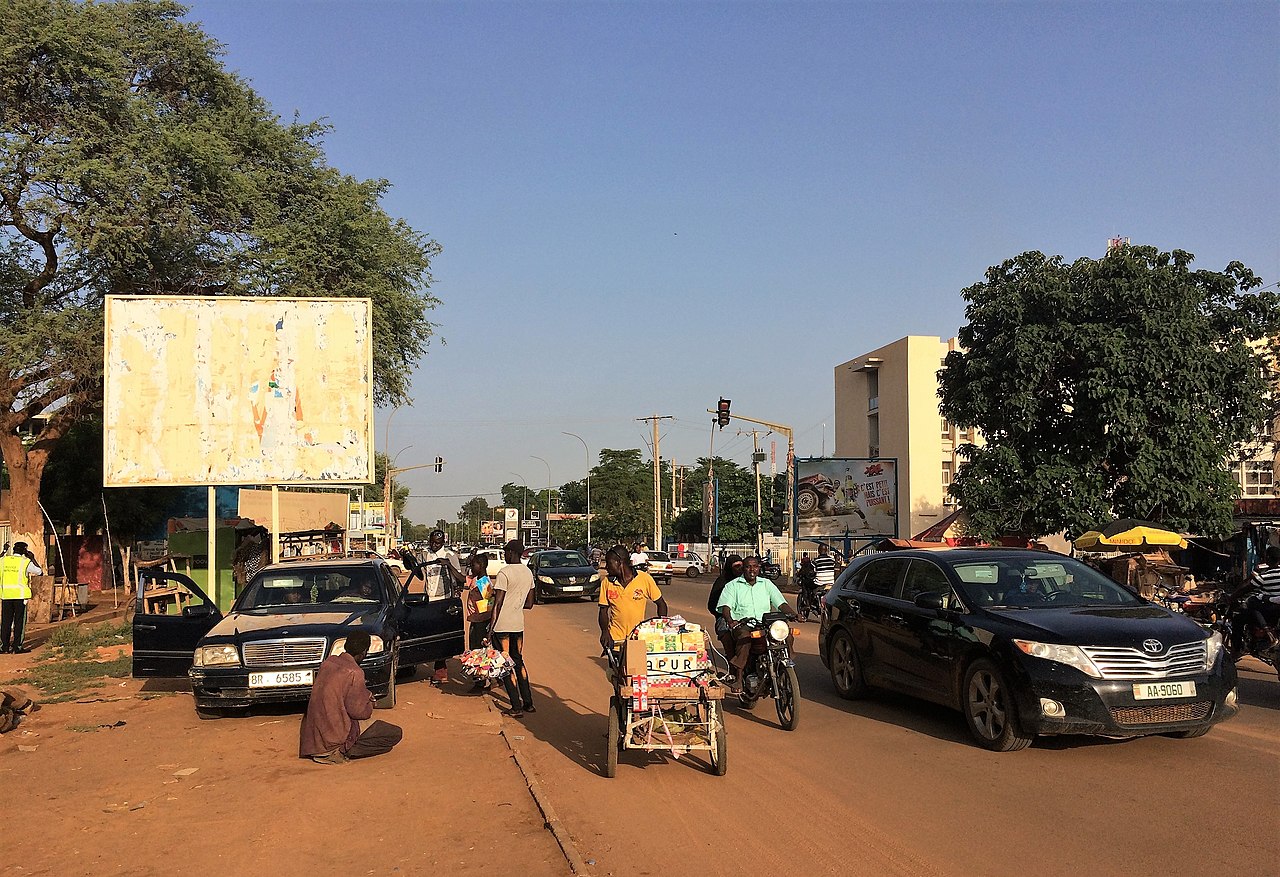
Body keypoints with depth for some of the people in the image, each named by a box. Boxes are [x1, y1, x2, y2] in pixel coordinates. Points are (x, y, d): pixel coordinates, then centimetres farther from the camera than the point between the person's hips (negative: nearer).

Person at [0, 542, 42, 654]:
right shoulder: (26, 562, -5)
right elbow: (40, 572, 4)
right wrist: (32, 559, 10)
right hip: (20, 595, -4)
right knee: (19, 621, 1)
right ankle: (17, 647, 1)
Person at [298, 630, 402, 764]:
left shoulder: (329, 661, 4)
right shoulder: (355, 673, -18)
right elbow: (357, 711, -16)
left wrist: (365, 695, 19)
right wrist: (370, 705, 6)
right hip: (337, 736, -8)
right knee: (395, 733, -3)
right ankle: (341, 752, -9)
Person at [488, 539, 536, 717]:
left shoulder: (504, 573, -14)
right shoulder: (528, 573, 9)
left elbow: (498, 603, -16)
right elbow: (529, 604, 13)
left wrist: (491, 627, -12)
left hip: (502, 624, -7)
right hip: (518, 624, 7)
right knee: (518, 662, 18)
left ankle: (516, 707, 0)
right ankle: (528, 703, 19)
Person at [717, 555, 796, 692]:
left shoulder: (766, 584, 21)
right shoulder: (733, 585, 12)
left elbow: (781, 604, 13)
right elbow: (725, 607, -2)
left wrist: (793, 614, -8)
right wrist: (730, 621, -24)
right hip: (742, 624, -3)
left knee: (787, 635, -25)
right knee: (745, 637, -38)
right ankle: (738, 678, -36)